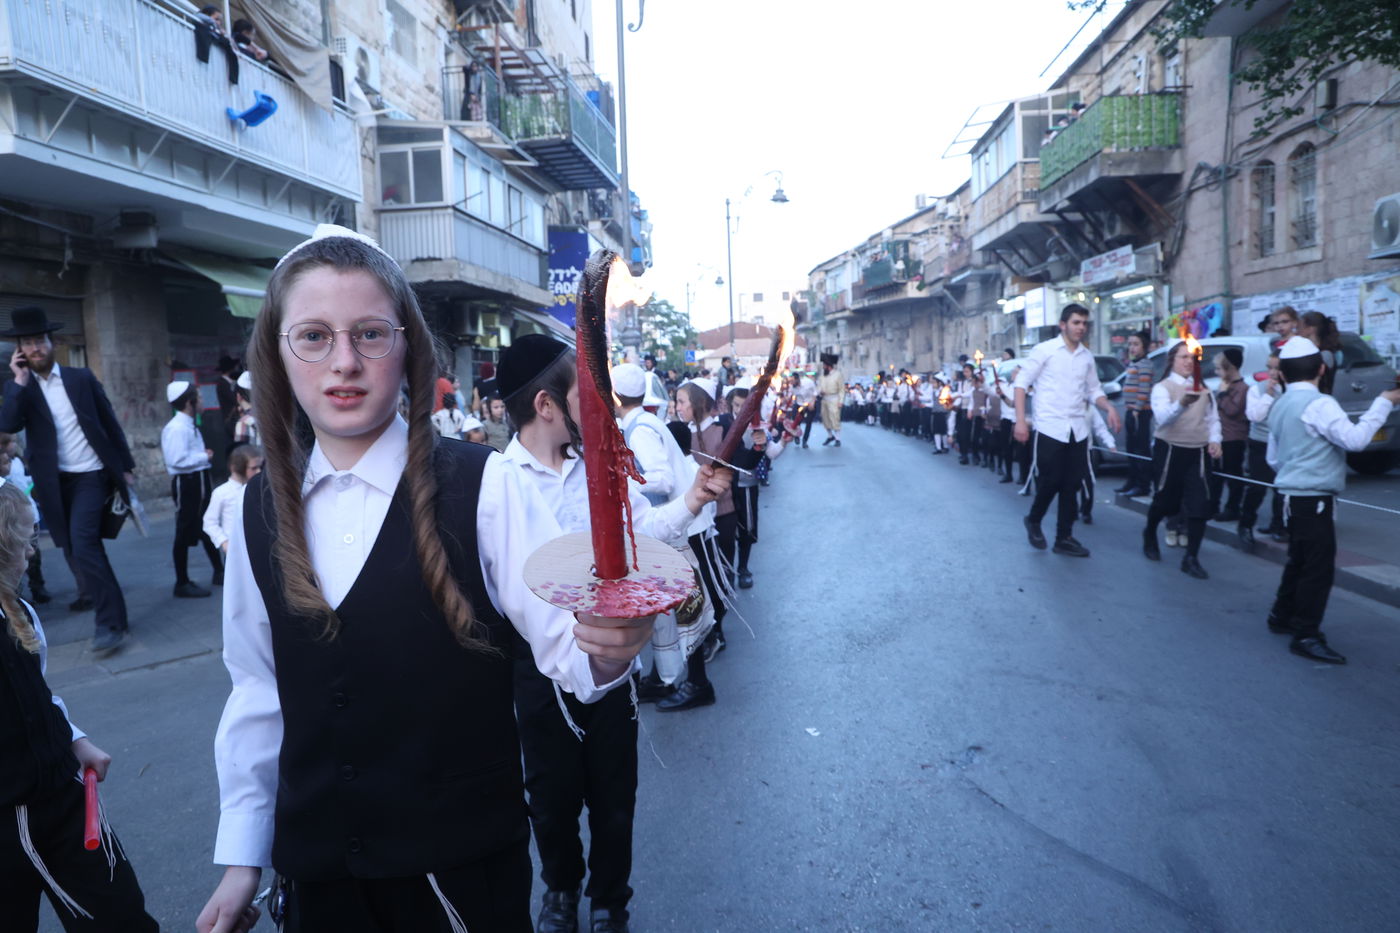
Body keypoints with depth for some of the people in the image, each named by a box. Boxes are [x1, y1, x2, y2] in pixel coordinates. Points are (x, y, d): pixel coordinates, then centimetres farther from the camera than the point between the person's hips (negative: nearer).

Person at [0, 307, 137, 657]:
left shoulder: (81, 378, 0)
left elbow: (110, 423, 4)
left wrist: (125, 466, 4)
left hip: (90, 476, -3)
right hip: (54, 482, 3)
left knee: (83, 546, -15)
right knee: (74, 549, 13)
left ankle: (110, 623, -10)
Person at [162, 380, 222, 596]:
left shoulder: (190, 425, 12)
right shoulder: (176, 428, -18)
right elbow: (177, 460, -27)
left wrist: (205, 456, -2)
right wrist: (204, 457, -16)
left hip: (200, 481, 10)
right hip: (186, 484, -10)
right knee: (185, 533, 0)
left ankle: (219, 572, 31)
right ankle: (182, 583, 11)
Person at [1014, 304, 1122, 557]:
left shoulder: (1087, 356, 11)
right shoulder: (1044, 350, -5)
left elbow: (1094, 390, 17)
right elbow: (1022, 383, -5)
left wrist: (1109, 409, -4)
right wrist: (1020, 420, -13)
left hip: (1078, 430, 5)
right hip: (1049, 428, -5)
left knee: (1072, 484, 7)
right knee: (1050, 481, -2)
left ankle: (1064, 538, 17)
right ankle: (1033, 521, 25)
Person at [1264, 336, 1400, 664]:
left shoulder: (1279, 406, 11)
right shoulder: (1319, 404, -14)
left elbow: (1274, 458, 18)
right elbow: (1355, 439, -23)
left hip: (1294, 496, 9)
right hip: (1315, 498, -9)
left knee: (1299, 559, 21)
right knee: (1320, 566, -6)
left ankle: (1282, 616, 31)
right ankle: (1306, 635, -4)